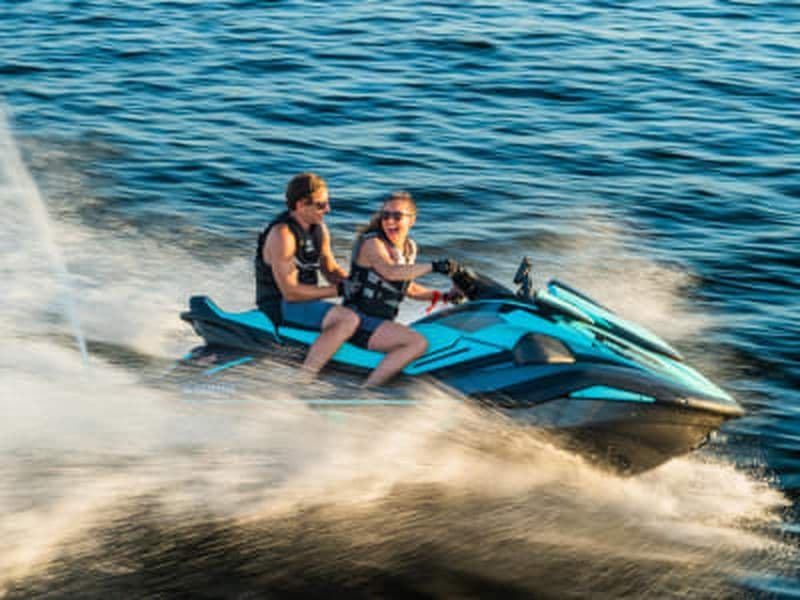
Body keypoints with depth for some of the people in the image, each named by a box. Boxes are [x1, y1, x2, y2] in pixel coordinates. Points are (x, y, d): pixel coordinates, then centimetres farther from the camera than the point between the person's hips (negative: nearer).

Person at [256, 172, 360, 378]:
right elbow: (291, 291, -23)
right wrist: (336, 291, -20)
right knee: (348, 319, -29)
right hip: (278, 308, -10)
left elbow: (330, 269, 17)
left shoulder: (319, 228, 7)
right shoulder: (282, 234, -20)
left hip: (305, 302, 10)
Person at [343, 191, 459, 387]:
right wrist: (433, 266, -39)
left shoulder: (409, 248, 12)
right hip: (360, 321, -9)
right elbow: (391, 272, -34)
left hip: (382, 322, 9)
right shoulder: (372, 243, -14)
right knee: (419, 343, -26)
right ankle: (364, 391, -29)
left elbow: (408, 288, 23)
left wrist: (441, 296, 11)